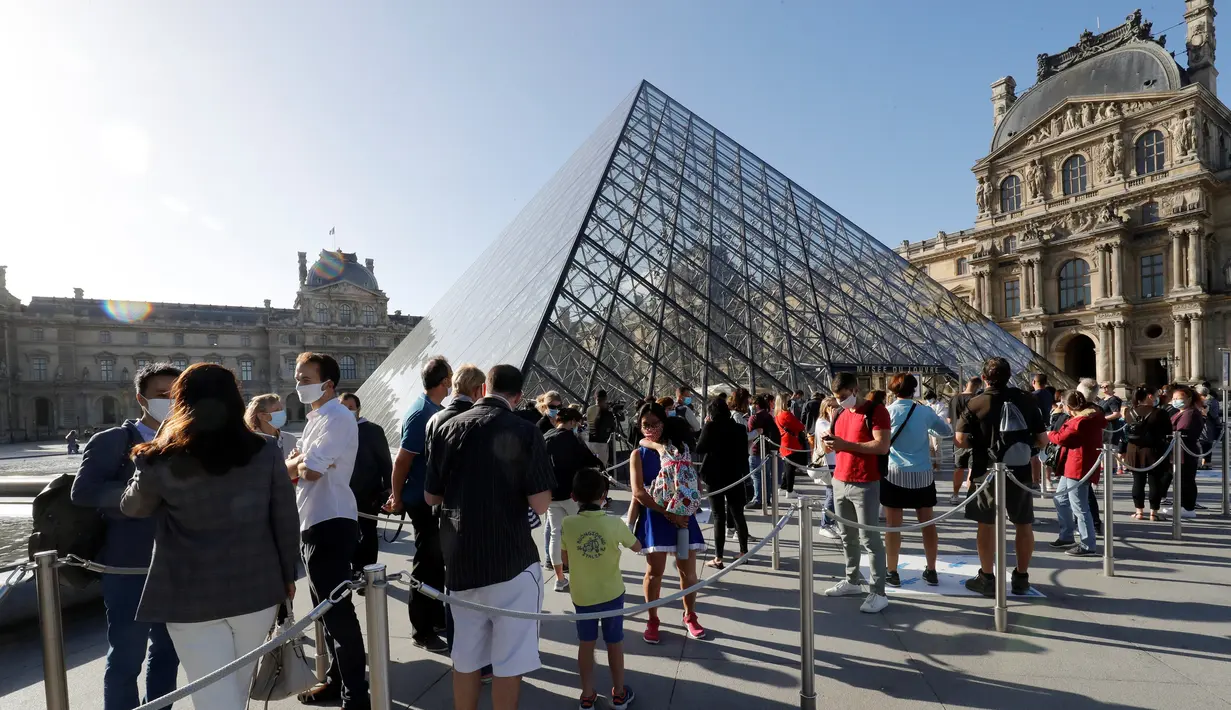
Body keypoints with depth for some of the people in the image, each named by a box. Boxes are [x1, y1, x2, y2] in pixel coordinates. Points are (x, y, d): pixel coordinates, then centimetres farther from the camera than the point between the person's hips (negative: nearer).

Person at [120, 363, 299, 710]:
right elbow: (286, 520, -3)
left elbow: (131, 507, 12)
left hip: (191, 597, -2)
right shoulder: (266, 452, -8)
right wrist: (287, 574, 10)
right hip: (256, 588, 2)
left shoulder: (163, 462, -10)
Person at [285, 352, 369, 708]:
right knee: (326, 609, 19)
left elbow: (310, 469, -24)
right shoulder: (317, 418, 16)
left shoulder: (337, 418, -15)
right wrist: (296, 463, -5)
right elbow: (299, 469, 18)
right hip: (313, 522, 10)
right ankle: (336, 679, 33)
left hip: (330, 524, -10)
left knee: (338, 610, -4)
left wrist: (291, 463, -2)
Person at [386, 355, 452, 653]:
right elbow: (401, 461, -20)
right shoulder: (421, 413, -22)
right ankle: (421, 630, 16)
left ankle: (437, 618, 32)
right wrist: (397, 498, -10)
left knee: (437, 561, 18)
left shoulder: (432, 409, 7)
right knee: (427, 565, 2)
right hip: (423, 500, -9)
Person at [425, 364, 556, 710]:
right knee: (509, 659, 9)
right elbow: (540, 504, -15)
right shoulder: (525, 432, -12)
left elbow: (431, 496, 8)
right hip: (512, 559, -5)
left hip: (460, 559, 5)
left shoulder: (447, 429, 1)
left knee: (465, 656, 19)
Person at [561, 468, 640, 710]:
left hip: (581, 595, 1)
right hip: (612, 593, 0)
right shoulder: (615, 523, -19)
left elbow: (565, 558, -1)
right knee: (614, 643, 17)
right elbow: (637, 547, -1)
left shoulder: (567, 524, -17)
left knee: (586, 644, 18)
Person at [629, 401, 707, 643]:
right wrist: (668, 513, -17)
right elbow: (639, 492, -12)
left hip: (682, 516, 2)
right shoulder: (638, 454, -3)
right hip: (655, 517, -2)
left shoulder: (677, 447, 4)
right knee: (654, 571, 5)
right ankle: (652, 620, 24)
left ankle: (690, 616, 30)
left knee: (688, 571, 9)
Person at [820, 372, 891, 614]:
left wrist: (846, 444, -23)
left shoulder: (875, 411, -9)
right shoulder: (840, 414, 14)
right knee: (847, 537, 14)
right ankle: (853, 581, 27)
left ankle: (878, 592, 5)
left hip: (865, 484, -7)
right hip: (840, 482, 7)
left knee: (869, 538, -3)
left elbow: (882, 446, -19)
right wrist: (831, 444, 0)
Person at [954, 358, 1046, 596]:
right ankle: (1021, 578, 24)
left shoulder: (974, 403, -10)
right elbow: (1042, 440, 0)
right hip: (1019, 471, 3)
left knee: (986, 525, 7)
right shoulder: (1027, 401, -3)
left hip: (986, 472, -2)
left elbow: (960, 441, -14)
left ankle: (987, 579, 13)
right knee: (1024, 525, 15)